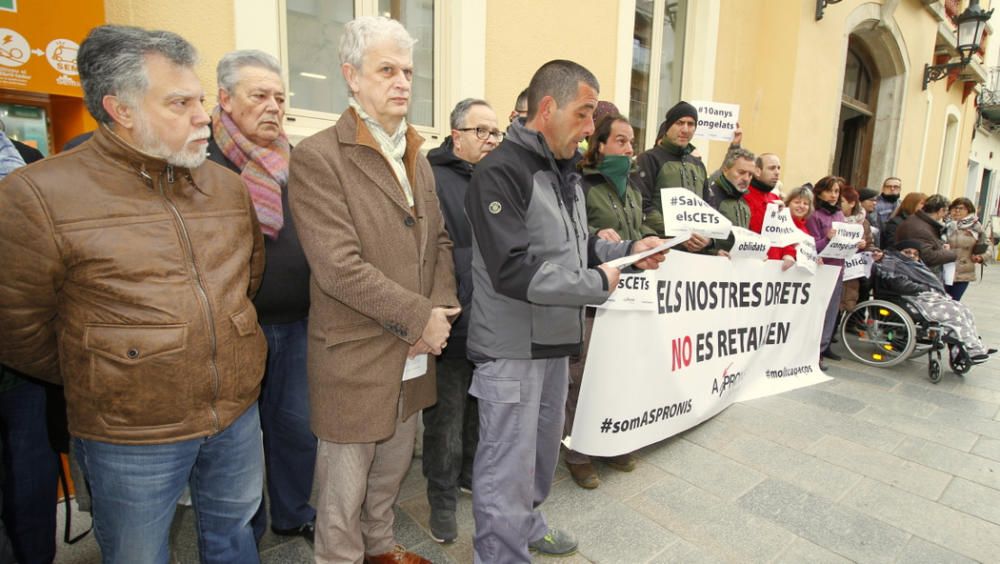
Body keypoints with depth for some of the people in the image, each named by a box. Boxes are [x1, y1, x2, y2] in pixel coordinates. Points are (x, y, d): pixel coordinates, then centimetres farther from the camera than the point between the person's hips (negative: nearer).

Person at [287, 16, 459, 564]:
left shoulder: (416, 156, 11)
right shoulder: (316, 157, -13)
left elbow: (439, 240, 10)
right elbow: (339, 267, -21)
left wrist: (441, 308, -6)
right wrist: (421, 317, -16)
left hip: (412, 352, 7)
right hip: (354, 355, -7)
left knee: (393, 467, 24)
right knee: (345, 483, 12)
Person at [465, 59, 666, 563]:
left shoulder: (565, 172, 11)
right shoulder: (500, 172, -18)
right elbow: (513, 271, -27)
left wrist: (630, 250, 5)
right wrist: (598, 285, -18)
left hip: (554, 339, 9)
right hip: (513, 348, -9)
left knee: (543, 443, 23)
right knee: (509, 463, 4)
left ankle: (525, 522, 46)